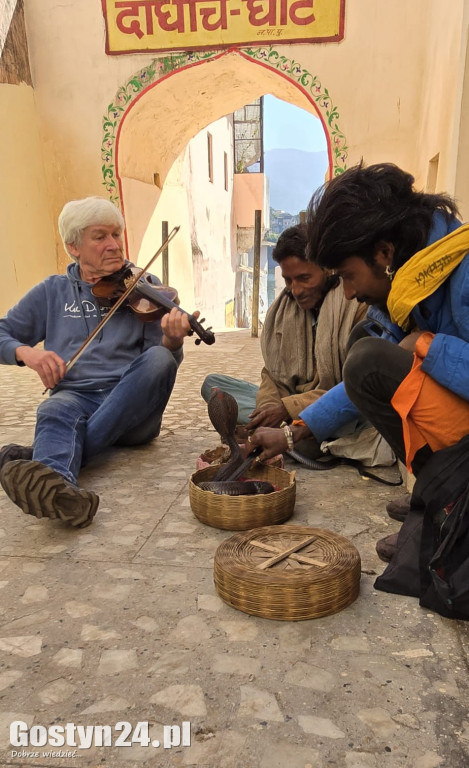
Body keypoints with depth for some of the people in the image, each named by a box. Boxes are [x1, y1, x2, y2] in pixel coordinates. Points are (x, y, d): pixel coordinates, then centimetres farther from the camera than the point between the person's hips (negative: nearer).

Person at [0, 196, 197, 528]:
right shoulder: (53, 291, 13)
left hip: (132, 406, 0)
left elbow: (166, 361, 2)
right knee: (57, 411, -34)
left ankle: (42, 456, -36)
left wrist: (173, 341, -23)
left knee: (158, 357, -31)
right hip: (74, 395, 1)